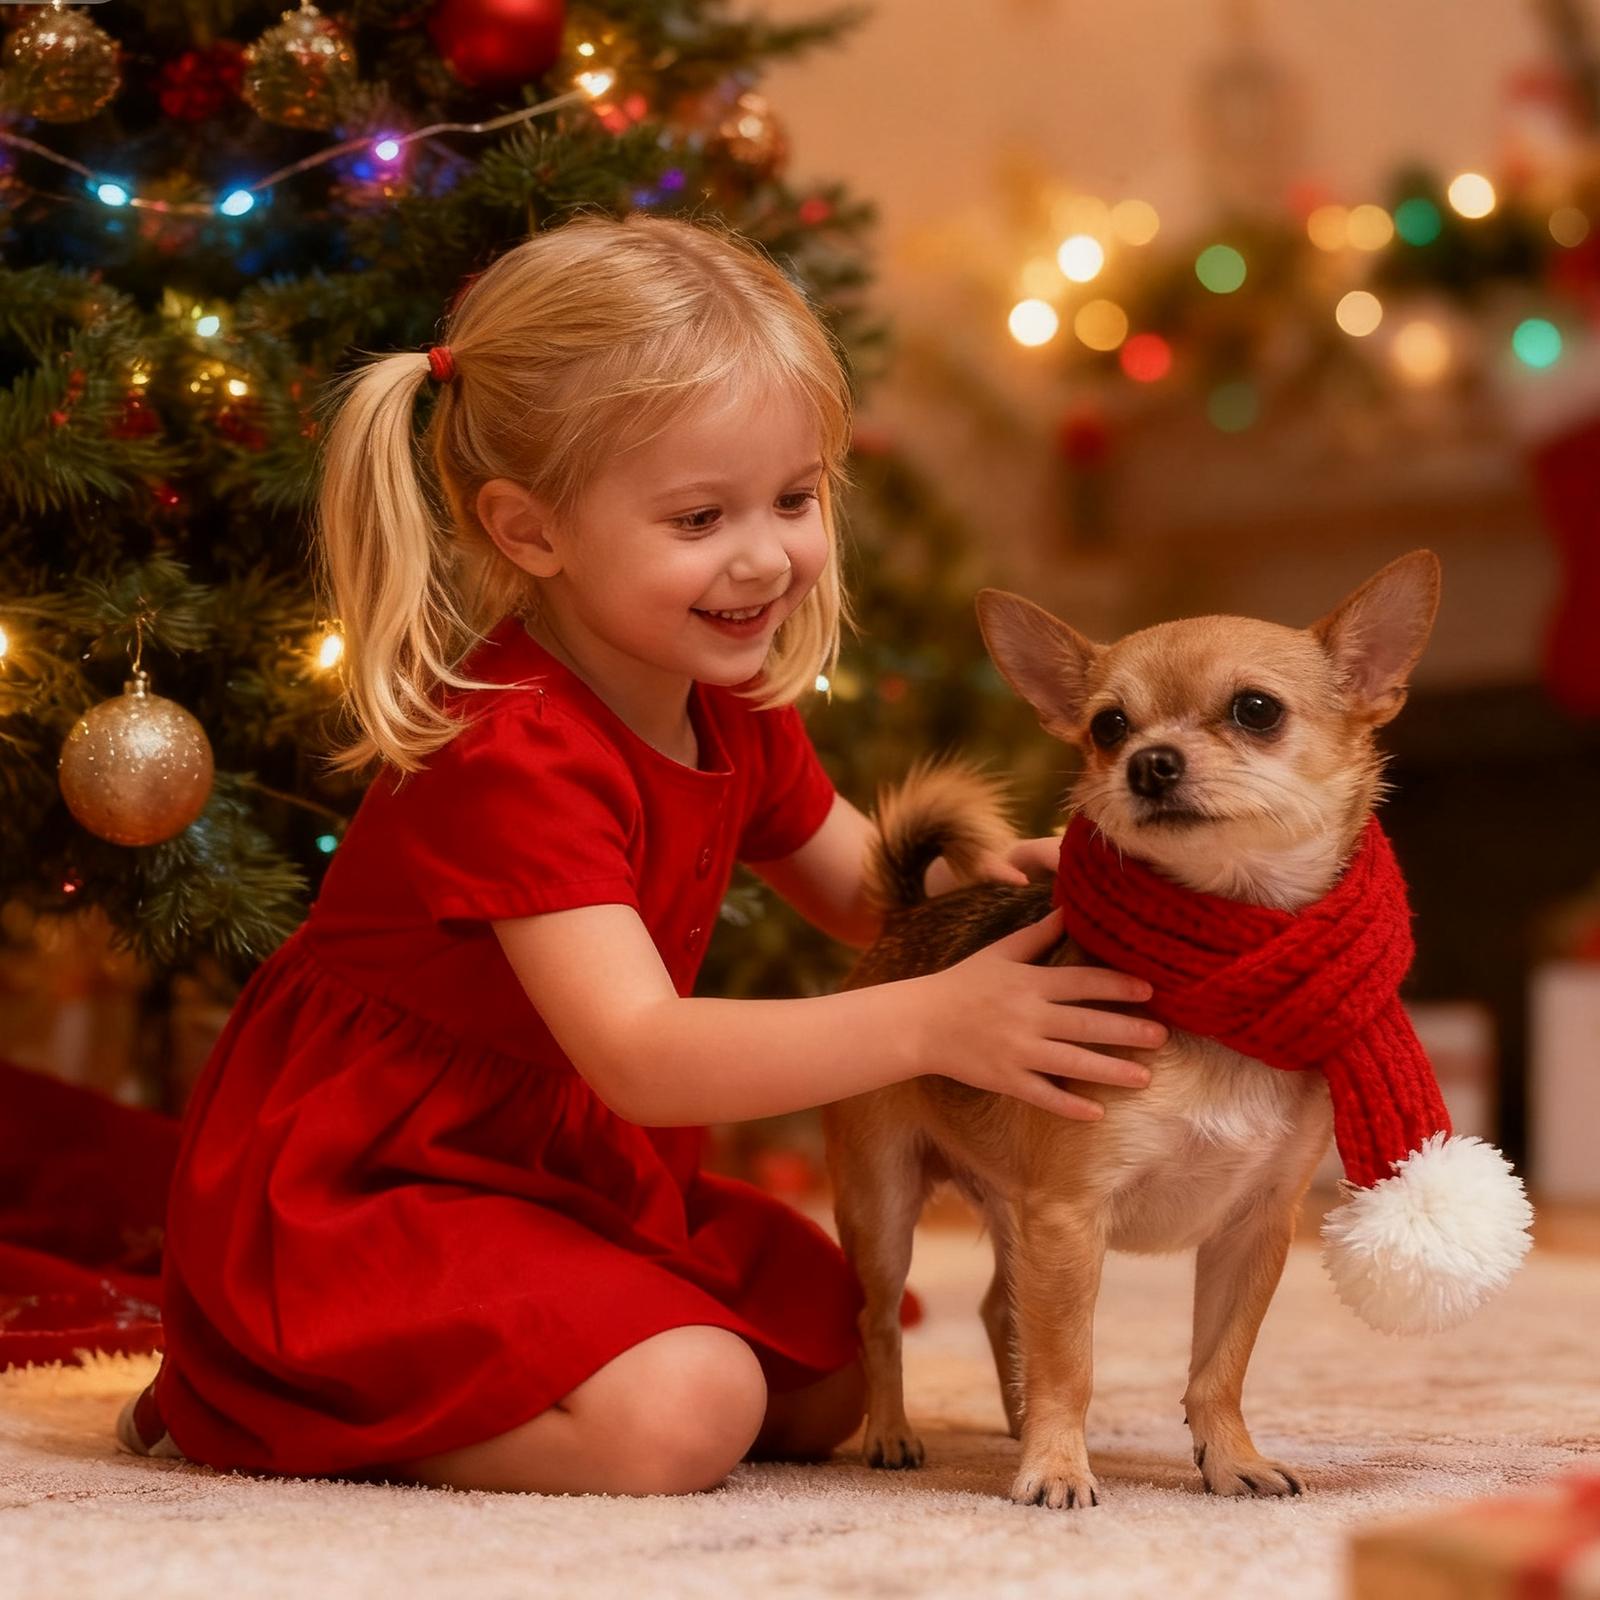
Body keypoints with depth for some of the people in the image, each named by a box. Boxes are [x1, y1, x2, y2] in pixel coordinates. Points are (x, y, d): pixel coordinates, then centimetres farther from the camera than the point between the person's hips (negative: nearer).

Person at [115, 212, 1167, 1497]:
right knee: (677, 1413, -26)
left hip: (564, 1173, 10)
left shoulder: (736, 712, 2)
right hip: (354, 1191, -10)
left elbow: (868, 890, 15)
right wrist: (927, 1022, -43)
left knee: (831, 1376, 9)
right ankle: (251, 1401, -5)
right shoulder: (515, 754, -29)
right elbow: (639, 1054, -36)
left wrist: (984, 876, -10)